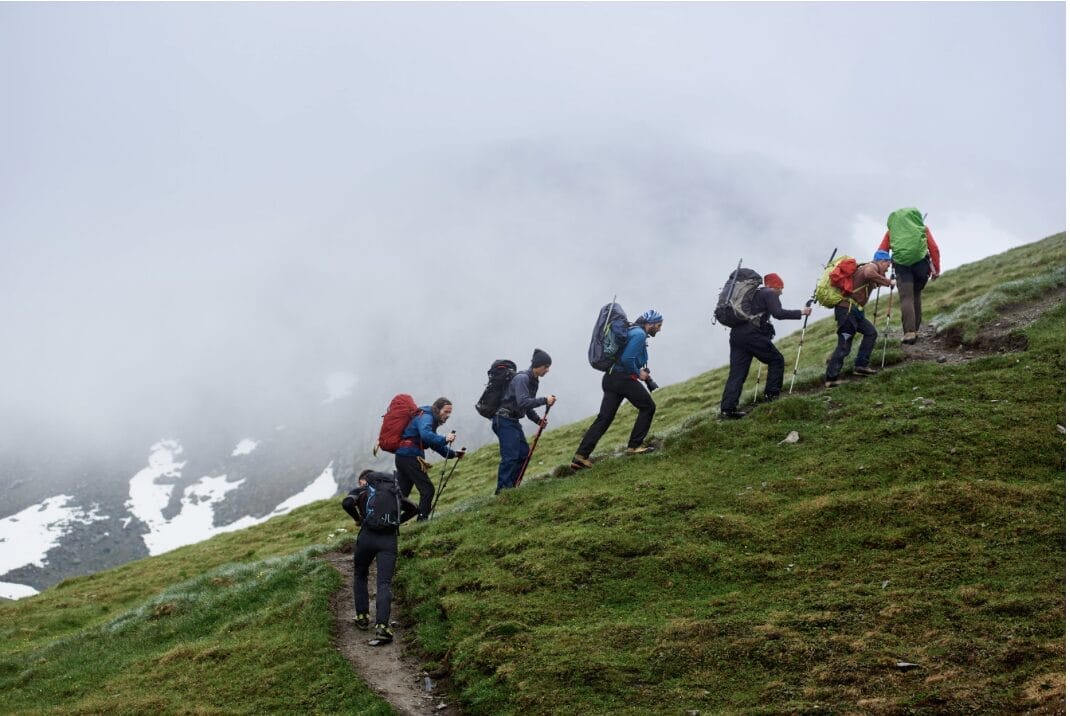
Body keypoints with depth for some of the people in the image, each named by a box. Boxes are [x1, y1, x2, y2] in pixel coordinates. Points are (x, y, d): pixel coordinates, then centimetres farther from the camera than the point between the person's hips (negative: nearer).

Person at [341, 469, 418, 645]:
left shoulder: (359, 491, 13)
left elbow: (347, 503, -8)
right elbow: (412, 509, 28)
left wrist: (358, 519, 9)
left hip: (368, 536, -2)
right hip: (389, 539, 2)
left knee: (360, 576, 24)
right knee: (384, 584, -6)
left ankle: (362, 617, 23)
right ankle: (382, 627, -22)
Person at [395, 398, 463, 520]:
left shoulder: (430, 419, 22)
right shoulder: (426, 417, -9)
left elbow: (435, 445, 24)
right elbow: (426, 435, -30)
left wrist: (453, 454, 15)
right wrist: (444, 439, -40)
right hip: (410, 456, -10)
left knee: (402, 492, 13)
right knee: (427, 489, -8)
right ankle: (422, 520, -9)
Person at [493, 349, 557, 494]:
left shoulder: (534, 382, 13)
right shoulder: (521, 378, -18)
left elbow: (528, 406, 18)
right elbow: (523, 402, -29)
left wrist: (538, 420, 3)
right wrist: (544, 400, -27)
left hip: (513, 421, 10)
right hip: (504, 420, -10)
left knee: (523, 452, 9)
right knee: (510, 455, -15)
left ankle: (511, 486, 16)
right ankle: (503, 489, -13)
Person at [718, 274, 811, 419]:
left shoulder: (754, 293, 29)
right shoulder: (770, 293, 5)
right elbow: (778, 313, -9)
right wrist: (801, 313, -4)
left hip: (736, 334, 8)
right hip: (751, 334, -8)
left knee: (736, 373, 2)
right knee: (776, 359, 8)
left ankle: (727, 408, -7)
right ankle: (772, 395, 4)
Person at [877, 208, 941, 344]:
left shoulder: (891, 230, 24)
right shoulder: (922, 228, 24)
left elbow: (881, 252, 12)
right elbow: (934, 249, 12)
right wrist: (936, 270, 12)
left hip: (901, 264, -1)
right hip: (921, 262, 1)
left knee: (906, 298, -7)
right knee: (916, 296, 16)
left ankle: (909, 332, -23)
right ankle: (915, 329, 11)